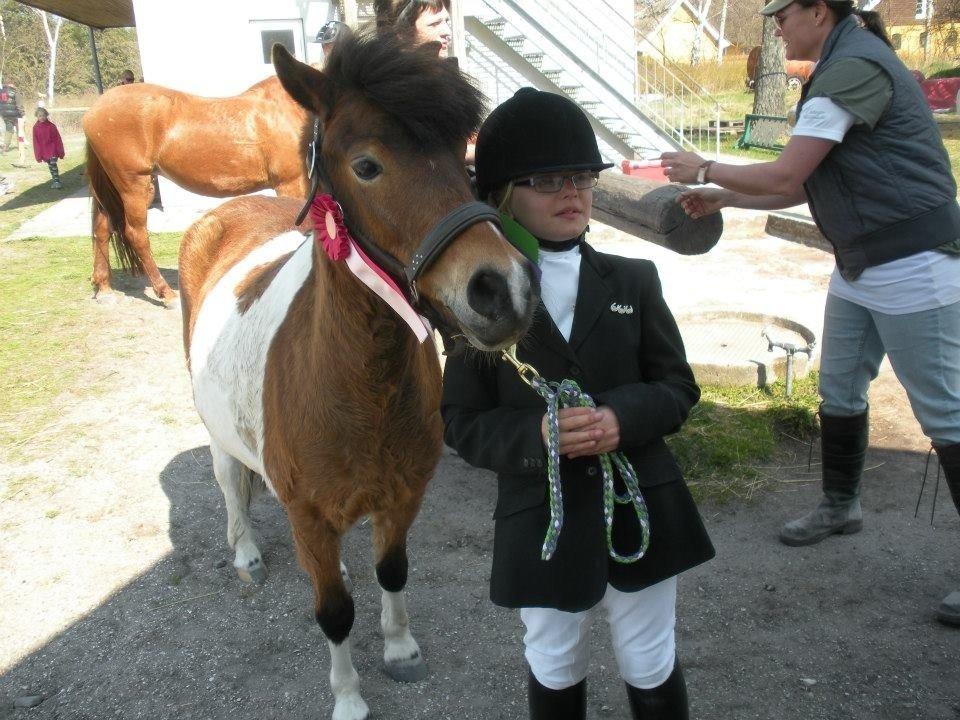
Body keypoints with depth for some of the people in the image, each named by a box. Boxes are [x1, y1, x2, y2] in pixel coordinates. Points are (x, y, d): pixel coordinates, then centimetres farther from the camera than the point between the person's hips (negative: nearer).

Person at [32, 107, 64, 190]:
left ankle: (56, 182, -13)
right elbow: (36, 142, 1)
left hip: (52, 149, -3)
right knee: (50, 166, 12)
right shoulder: (36, 127, -2)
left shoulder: (51, 126, -7)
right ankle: (55, 181, 21)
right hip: (44, 151, 3)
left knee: (53, 165, -15)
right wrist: (38, 155, -2)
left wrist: (60, 152, -4)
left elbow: (57, 139, -3)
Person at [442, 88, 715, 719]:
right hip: (541, 521, -1)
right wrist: (536, 434, -25)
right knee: (555, 669, 21)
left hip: (640, 508, 2)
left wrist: (623, 417, -20)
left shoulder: (634, 281, -1)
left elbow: (680, 390, 1)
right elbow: (462, 422, -6)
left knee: (652, 668, 20)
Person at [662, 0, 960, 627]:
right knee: (839, 391, 17)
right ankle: (841, 506, 35)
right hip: (860, 268, 10)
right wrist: (721, 200, 14)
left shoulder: (854, 66, -18)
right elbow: (804, 187, 16)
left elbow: (784, 176, -21)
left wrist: (705, 170, -7)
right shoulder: (844, 67, 14)